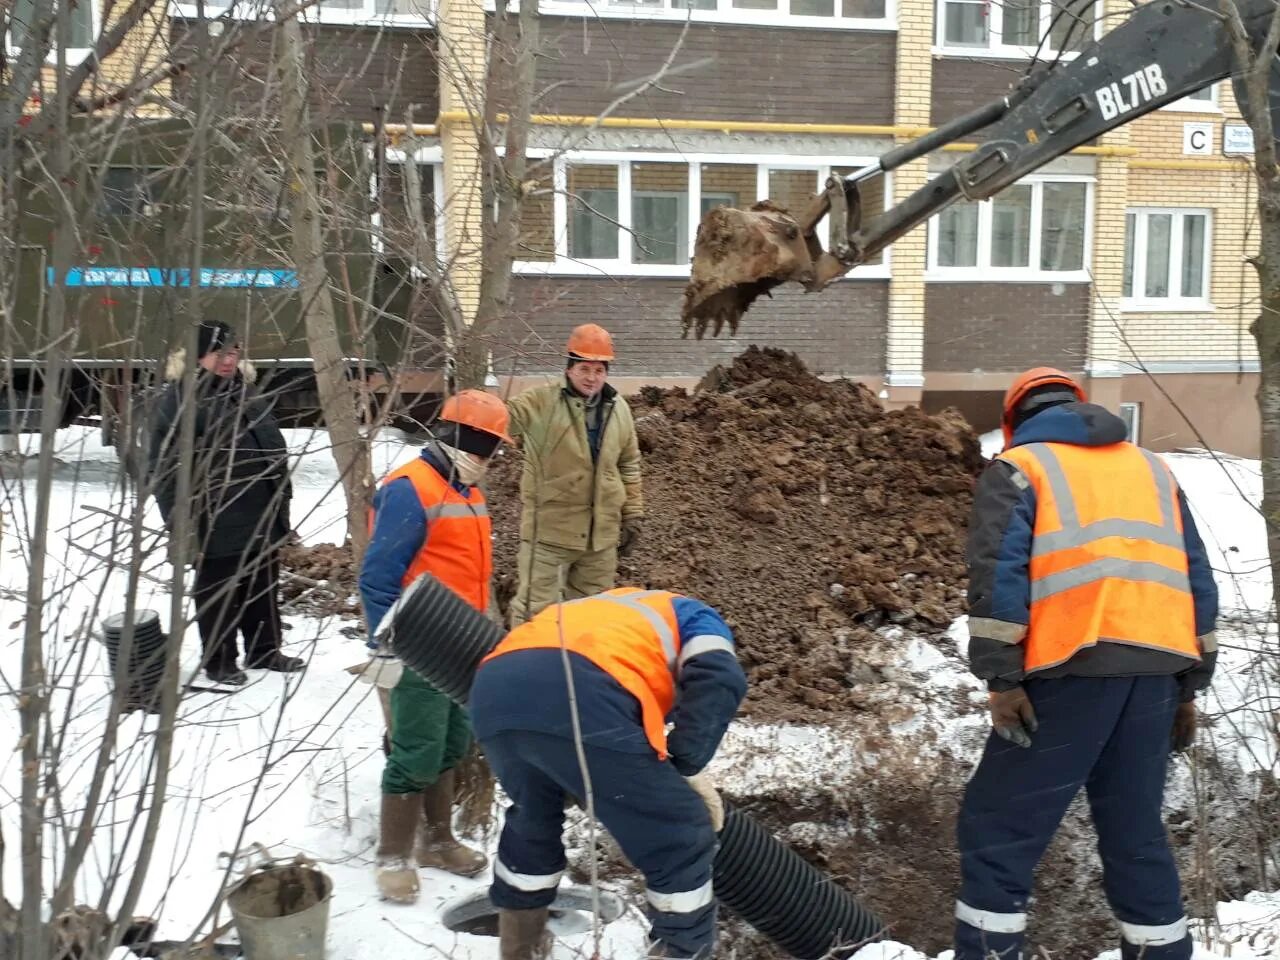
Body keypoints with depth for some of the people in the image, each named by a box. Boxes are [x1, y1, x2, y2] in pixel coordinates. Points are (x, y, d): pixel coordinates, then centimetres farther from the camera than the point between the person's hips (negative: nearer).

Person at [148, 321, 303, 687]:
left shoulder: (247, 391, 12)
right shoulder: (181, 398, -13)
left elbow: (275, 447, 21)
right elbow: (164, 466, -15)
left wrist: (282, 500, 19)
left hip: (262, 516, 7)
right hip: (216, 522, -7)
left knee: (264, 587, 16)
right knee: (219, 593, 7)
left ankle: (265, 650, 31)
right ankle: (219, 661, 21)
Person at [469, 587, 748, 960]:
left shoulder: (602, 612, 45)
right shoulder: (693, 616, 28)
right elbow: (719, 679, 5)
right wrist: (686, 766, 13)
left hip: (494, 689, 7)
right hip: (583, 697, -7)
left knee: (532, 821, 36)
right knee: (682, 842, 12)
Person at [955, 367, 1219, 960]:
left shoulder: (1018, 466, 8)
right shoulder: (1153, 469, 25)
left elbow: (998, 572, -7)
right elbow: (1196, 579, 21)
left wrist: (1001, 679, -10)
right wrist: (1189, 687, 21)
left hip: (1076, 669, -6)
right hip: (1154, 668, 6)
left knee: (999, 826, 0)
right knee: (1136, 831, 17)